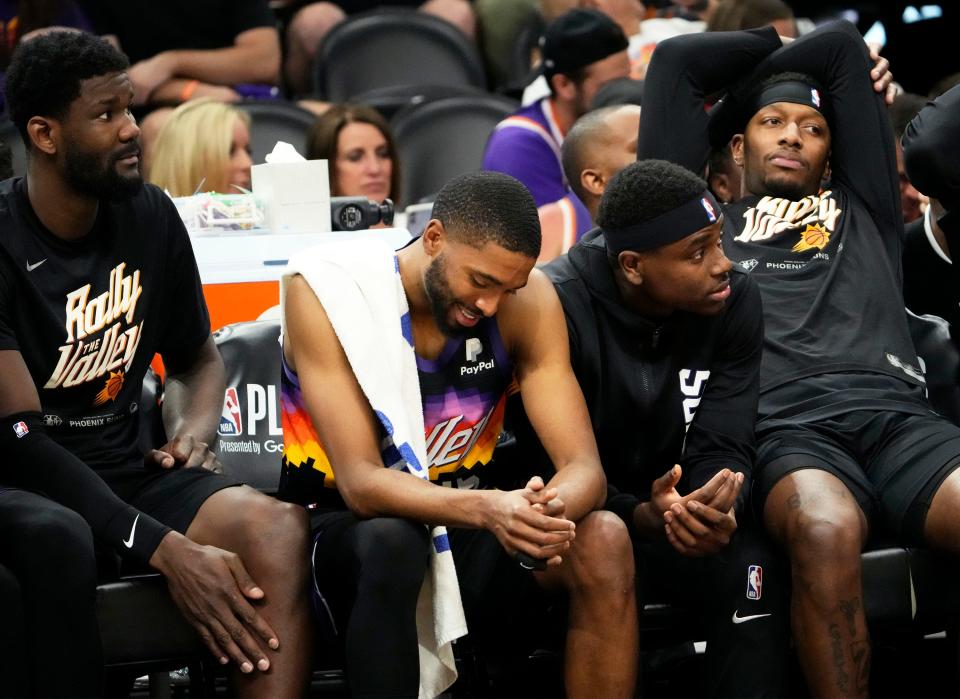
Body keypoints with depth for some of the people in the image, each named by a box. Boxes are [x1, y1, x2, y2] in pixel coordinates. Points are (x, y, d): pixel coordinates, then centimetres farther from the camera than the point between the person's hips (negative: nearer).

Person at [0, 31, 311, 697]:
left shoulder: (151, 218, 5)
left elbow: (197, 358, 24)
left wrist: (194, 430, -2)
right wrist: (168, 551, -28)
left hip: (123, 470, 5)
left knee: (278, 527, -25)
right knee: (57, 538, -41)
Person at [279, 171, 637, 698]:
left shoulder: (528, 299, -8)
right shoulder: (325, 294, -19)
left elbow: (584, 468, -13)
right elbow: (360, 483, -26)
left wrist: (554, 509, -39)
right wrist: (485, 509, -45)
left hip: (459, 527, 4)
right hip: (342, 531, -4)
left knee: (603, 541, -24)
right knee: (391, 541, -38)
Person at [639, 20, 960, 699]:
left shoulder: (862, 208, 34)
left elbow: (843, 43, 37)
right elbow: (676, 62, 31)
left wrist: (761, 69, 48)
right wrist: (773, 48, 45)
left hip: (895, 415, 2)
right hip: (784, 426, -2)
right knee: (827, 531, -39)